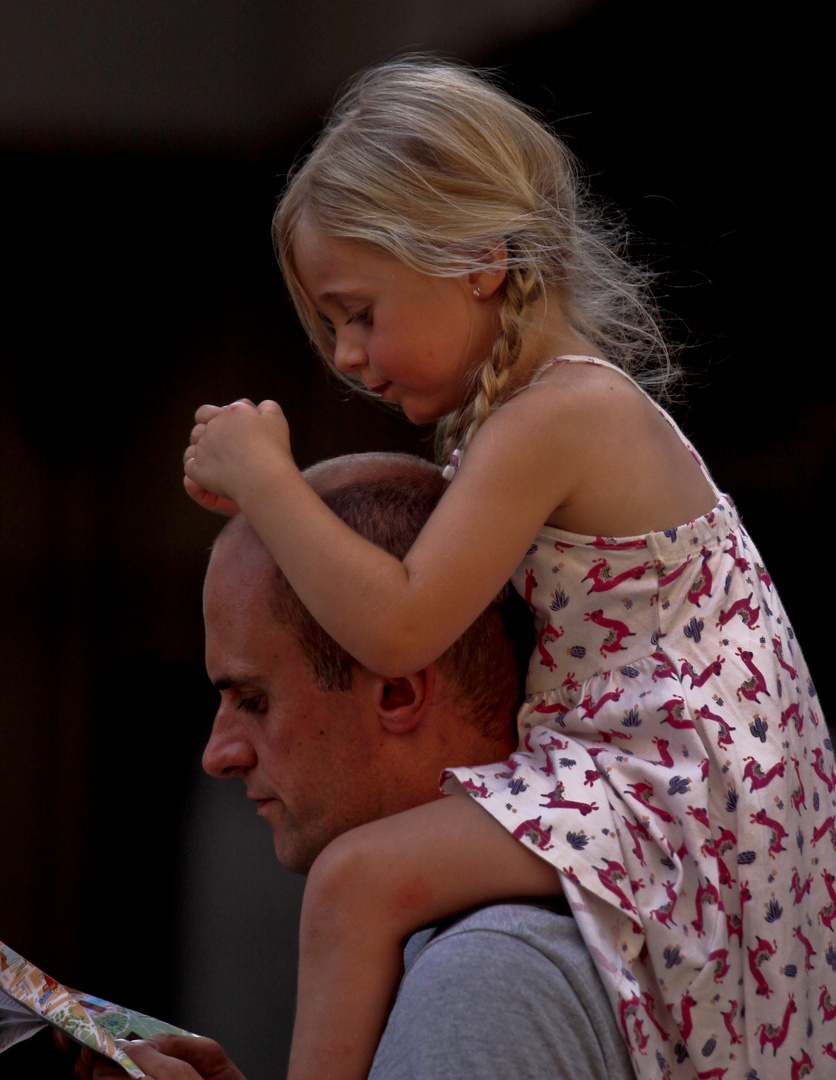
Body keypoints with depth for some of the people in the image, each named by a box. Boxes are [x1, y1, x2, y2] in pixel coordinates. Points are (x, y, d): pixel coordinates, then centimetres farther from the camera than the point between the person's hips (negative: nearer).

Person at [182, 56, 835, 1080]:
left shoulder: (551, 420, -19)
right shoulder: (566, 402, 12)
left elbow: (397, 628, -25)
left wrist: (261, 476, -16)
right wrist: (261, 485, 9)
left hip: (678, 782, -11)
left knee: (358, 876, -21)